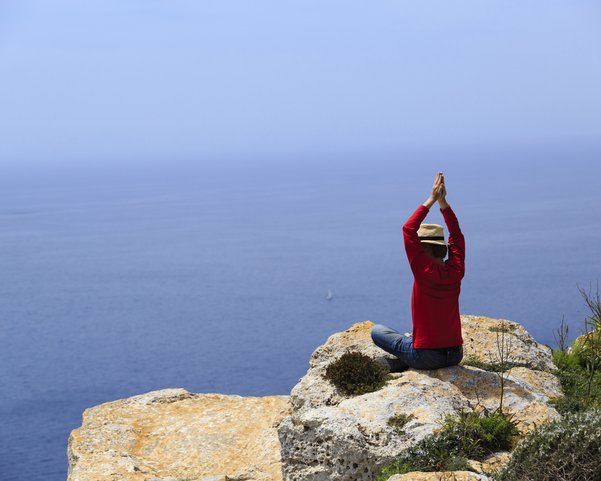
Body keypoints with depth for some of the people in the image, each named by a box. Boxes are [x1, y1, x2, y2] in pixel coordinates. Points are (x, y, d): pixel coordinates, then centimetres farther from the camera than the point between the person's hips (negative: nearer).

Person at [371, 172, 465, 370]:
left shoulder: (425, 272, -17)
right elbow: (456, 235, 12)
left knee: (377, 330, 12)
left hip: (426, 357, -6)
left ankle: (405, 360, 3)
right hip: (455, 355, 6)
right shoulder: (456, 272, -2)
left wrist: (431, 200, -8)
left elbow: (408, 230, -13)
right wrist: (442, 202, 8)